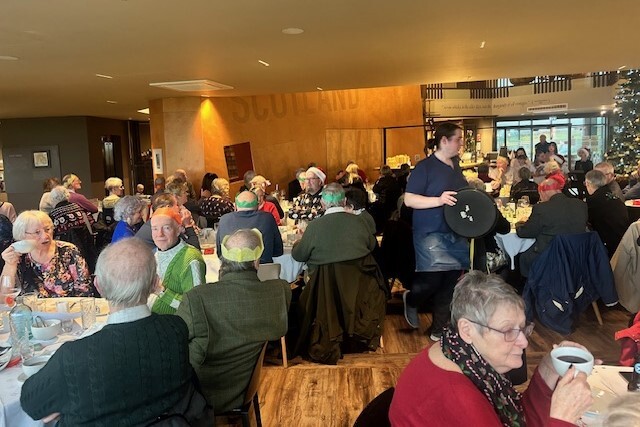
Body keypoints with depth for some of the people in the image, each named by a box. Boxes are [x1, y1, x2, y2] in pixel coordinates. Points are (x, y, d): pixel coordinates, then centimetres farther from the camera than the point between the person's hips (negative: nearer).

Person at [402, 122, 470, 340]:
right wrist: (439, 200, -26)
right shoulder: (425, 167, -11)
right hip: (432, 234, -7)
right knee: (432, 280, -11)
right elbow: (409, 199, -15)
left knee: (449, 283, 9)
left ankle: (439, 329, 24)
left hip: (456, 234, 7)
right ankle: (411, 299, 24)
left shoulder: (455, 165, 11)